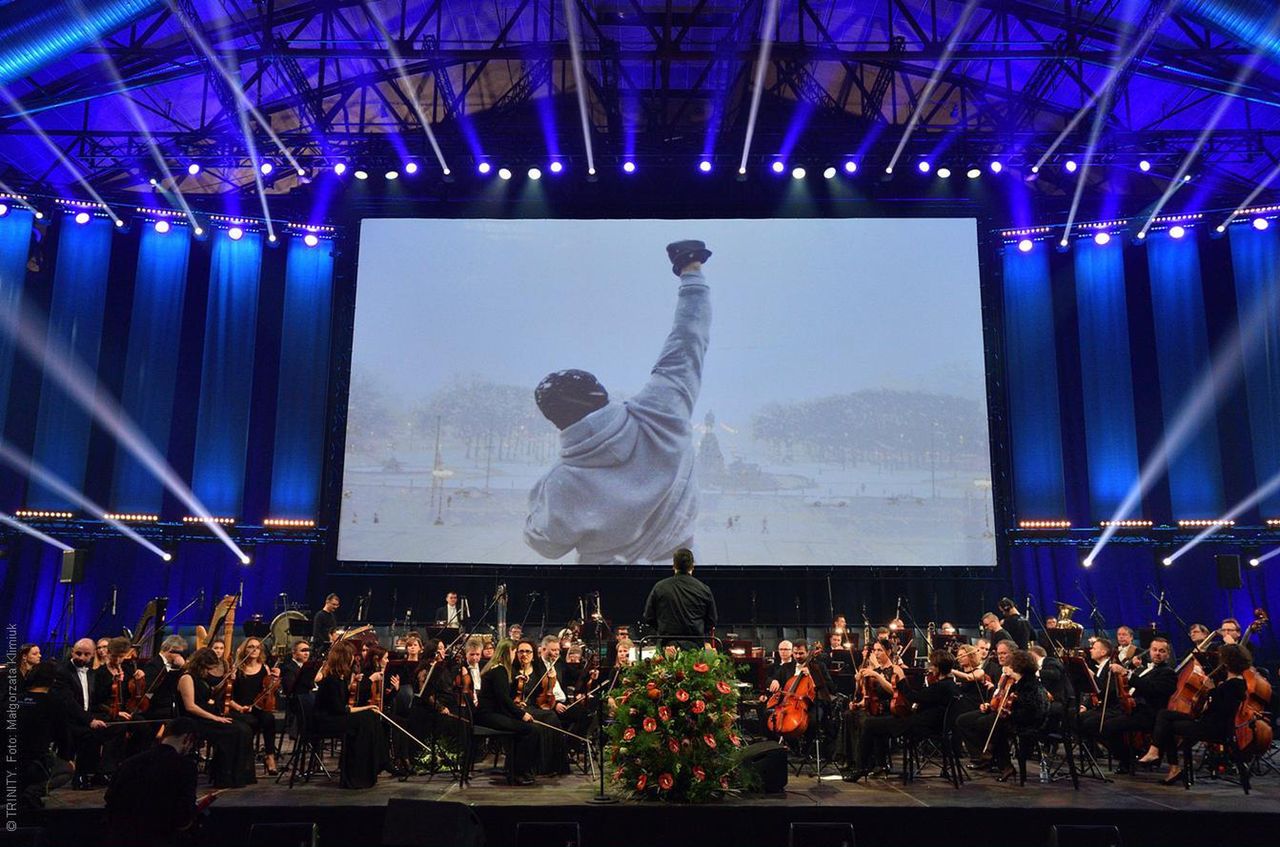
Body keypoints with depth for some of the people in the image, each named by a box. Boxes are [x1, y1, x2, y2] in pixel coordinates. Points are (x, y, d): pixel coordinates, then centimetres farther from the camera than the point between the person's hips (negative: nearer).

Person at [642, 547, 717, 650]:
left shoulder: (659, 588, 1)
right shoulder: (704, 589, 1)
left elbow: (648, 618, 8)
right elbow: (712, 622, 9)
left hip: (668, 645, 0)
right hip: (696, 646, 0)